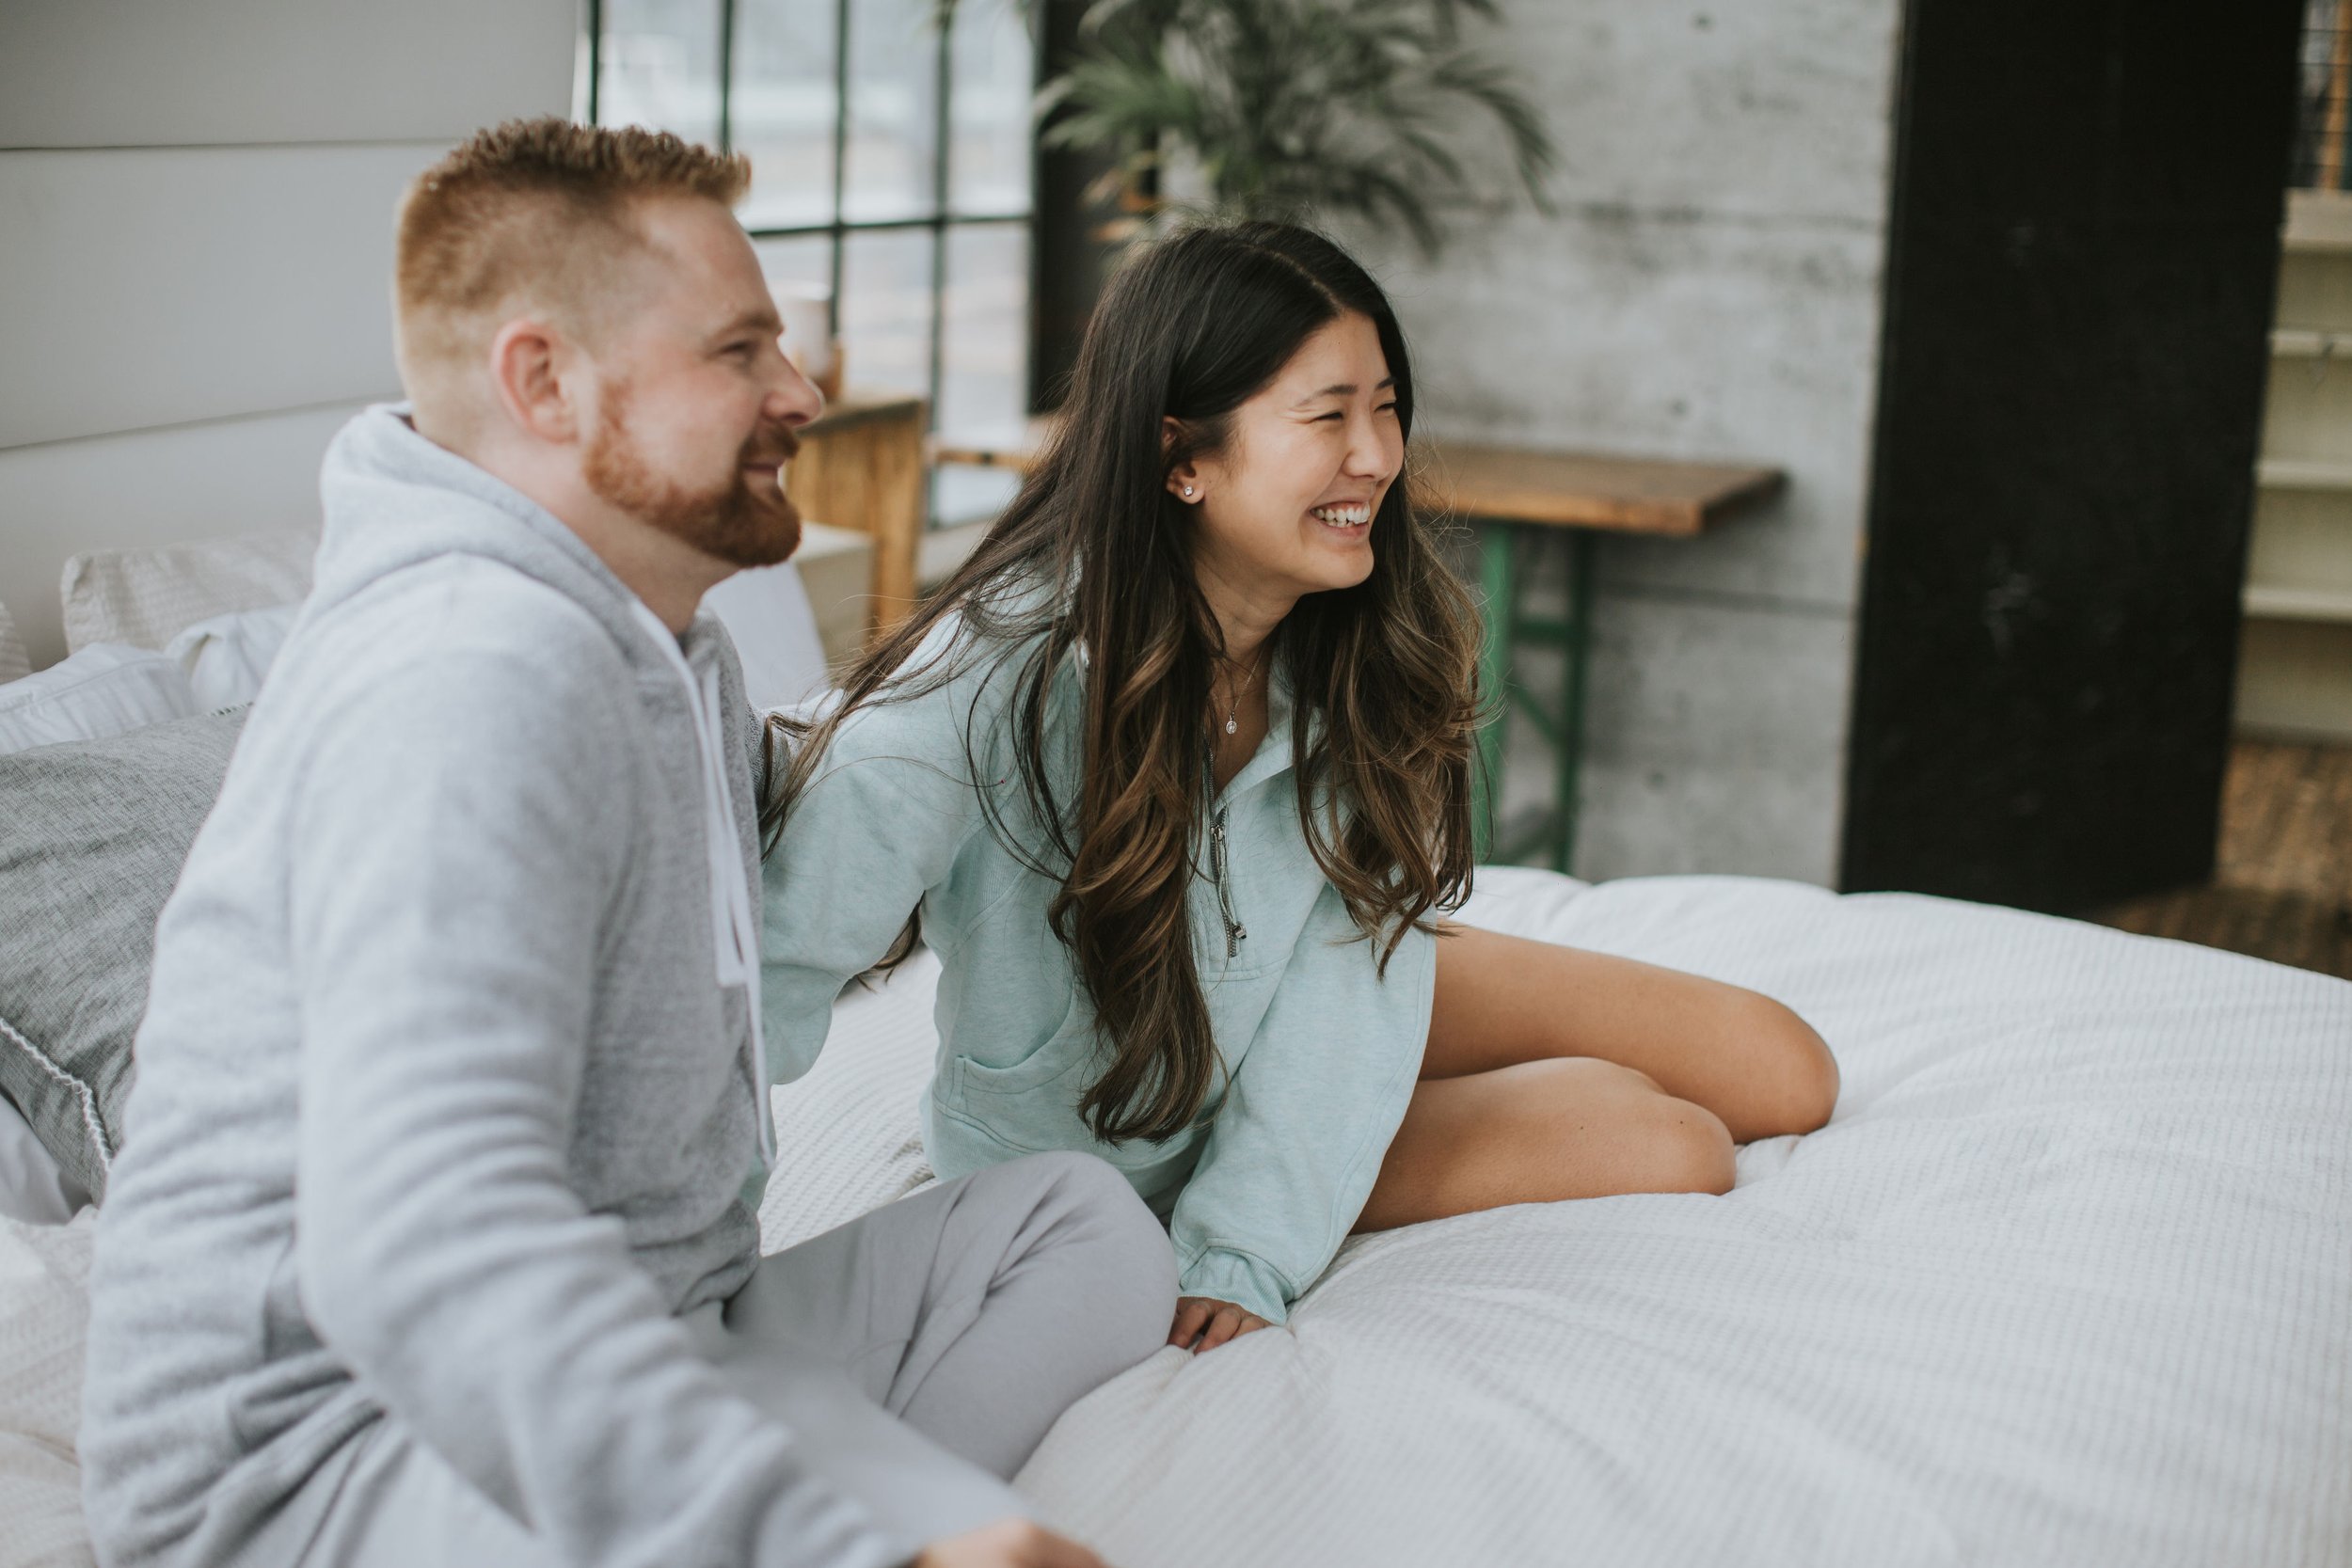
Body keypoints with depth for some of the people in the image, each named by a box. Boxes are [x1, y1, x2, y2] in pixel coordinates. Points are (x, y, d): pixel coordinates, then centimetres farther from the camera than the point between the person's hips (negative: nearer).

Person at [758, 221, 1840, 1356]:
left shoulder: (1367, 645, -17)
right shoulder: (1006, 666, -35)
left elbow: (1355, 949, -20)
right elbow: (773, 967, -40)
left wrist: (1242, 1250, -29)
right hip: (1131, 1139, -5)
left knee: (1781, 1074, 3)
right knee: (1665, 1153, -15)